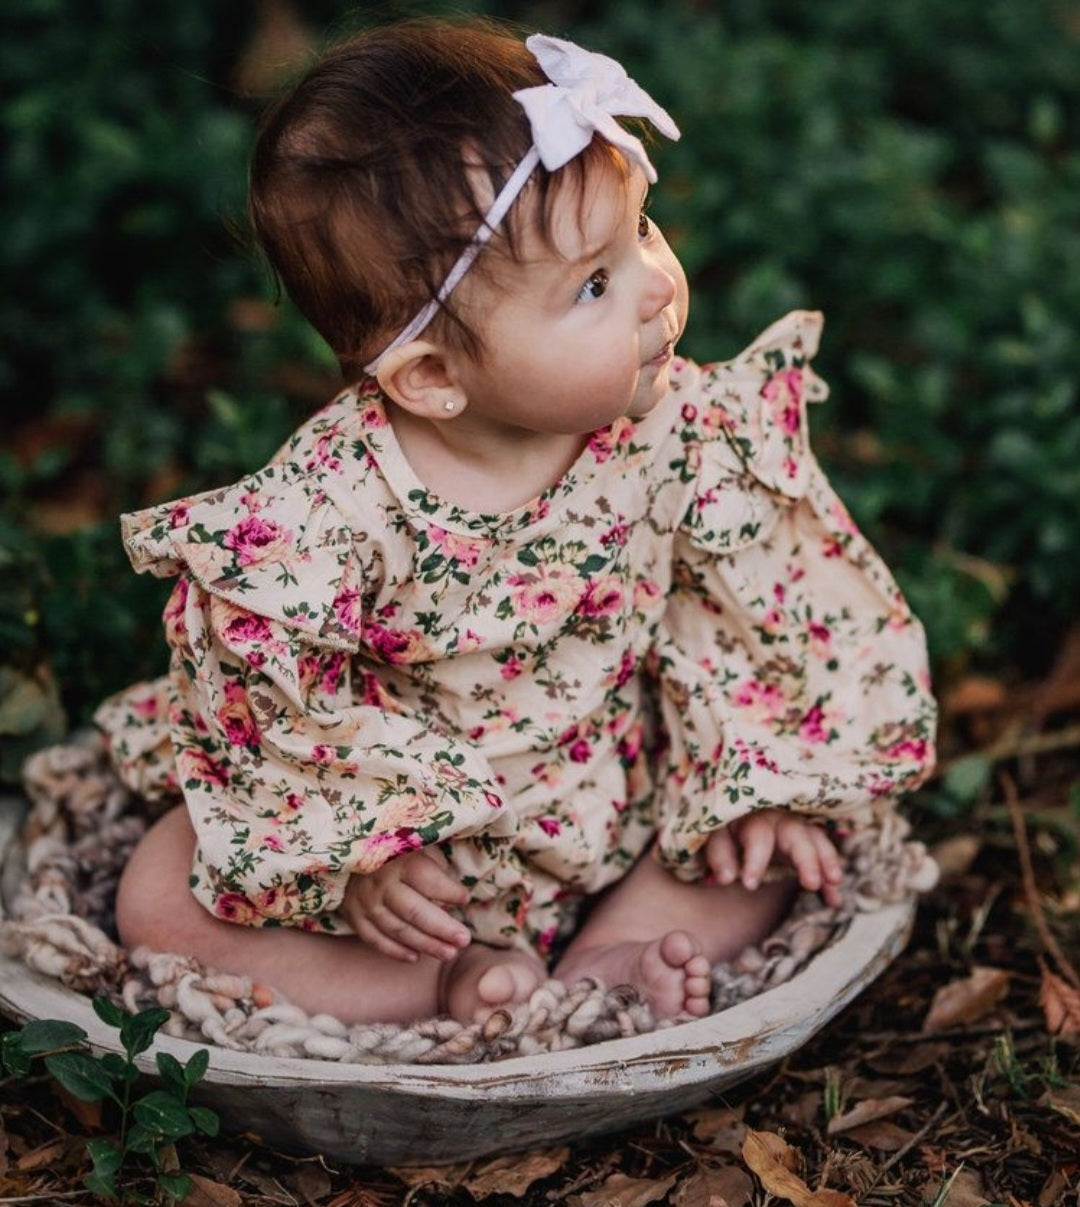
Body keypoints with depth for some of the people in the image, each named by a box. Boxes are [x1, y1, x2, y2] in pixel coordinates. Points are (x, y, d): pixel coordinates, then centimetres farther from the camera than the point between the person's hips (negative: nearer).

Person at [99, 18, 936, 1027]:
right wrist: (353, 854, -19)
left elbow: (748, 611, -8)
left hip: (611, 817, 2)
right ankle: (451, 983, -18)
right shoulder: (321, 510, -30)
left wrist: (762, 783, -10)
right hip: (384, 826, -2)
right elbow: (275, 707, -17)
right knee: (160, 903, -13)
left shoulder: (688, 433, -21)